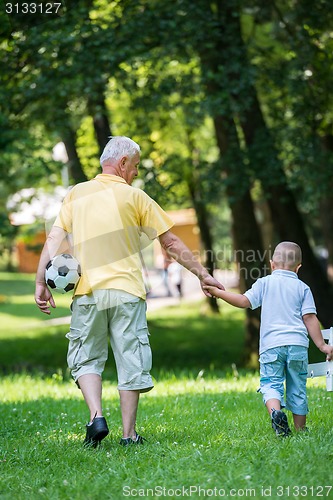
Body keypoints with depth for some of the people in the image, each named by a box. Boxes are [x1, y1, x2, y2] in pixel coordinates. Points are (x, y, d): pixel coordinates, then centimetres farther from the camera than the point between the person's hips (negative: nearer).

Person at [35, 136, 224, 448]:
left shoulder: (75, 194, 9)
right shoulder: (134, 197, 2)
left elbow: (54, 240, 1)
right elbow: (171, 243, 4)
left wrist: (41, 283, 1)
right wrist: (202, 274, 10)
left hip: (87, 292, 2)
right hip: (127, 292, -2)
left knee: (85, 358, 13)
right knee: (131, 361, 7)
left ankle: (96, 416, -8)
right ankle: (129, 434, 8)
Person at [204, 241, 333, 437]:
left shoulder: (265, 283, 7)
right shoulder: (302, 288, 9)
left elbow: (244, 301, 0)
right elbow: (310, 318, 3)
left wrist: (218, 292, 9)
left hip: (271, 344, -1)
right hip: (297, 344, 1)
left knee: (271, 383, -1)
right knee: (297, 388, 10)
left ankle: (275, 411, -30)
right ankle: (300, 428, 14)